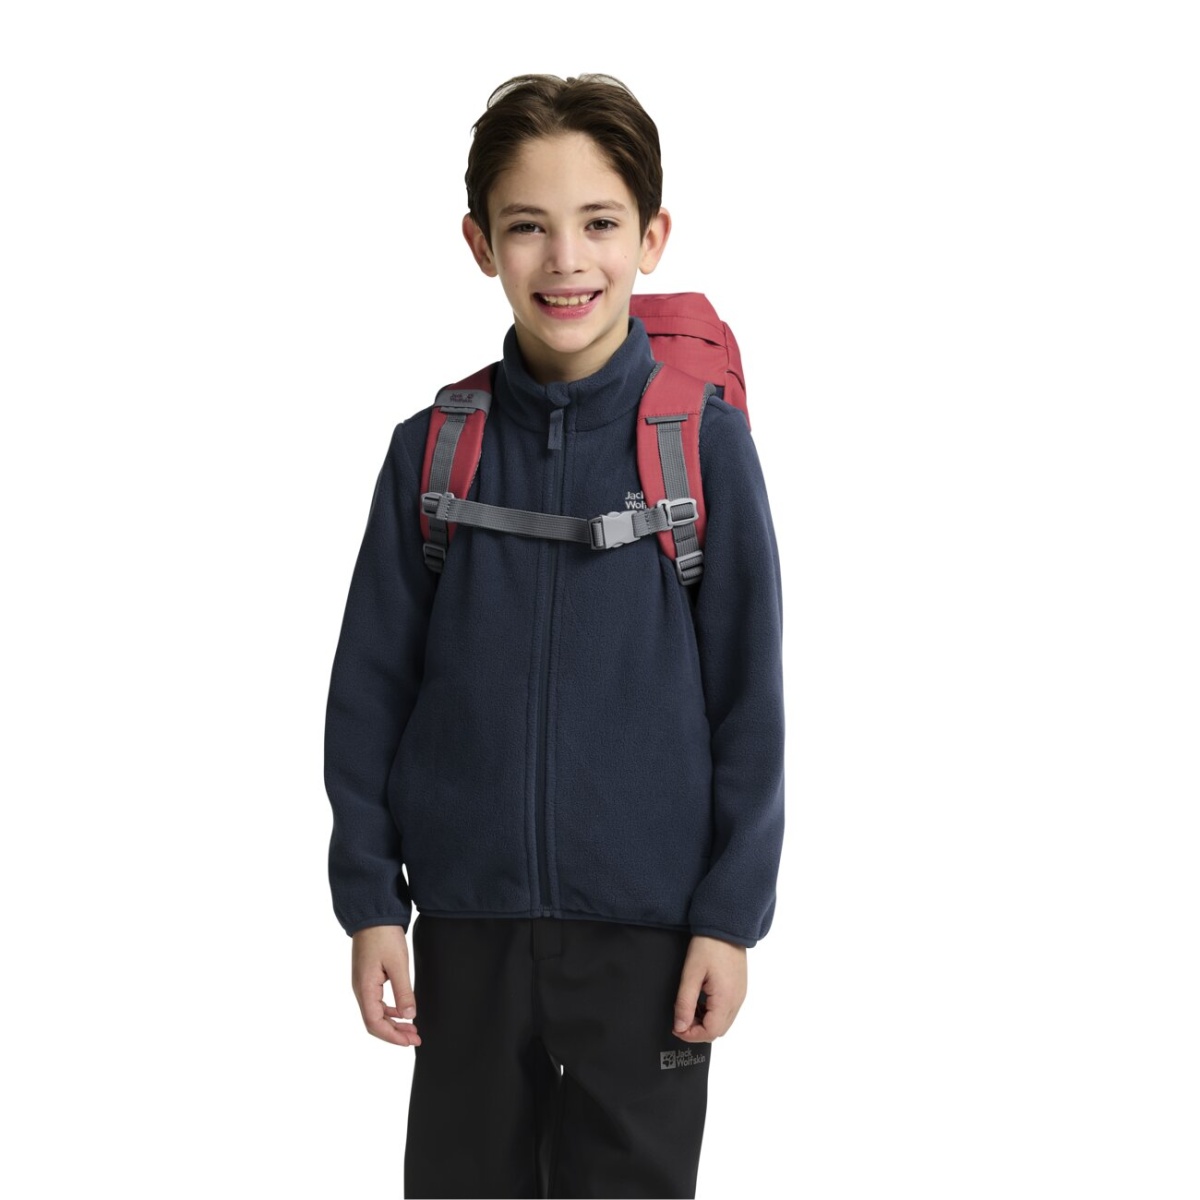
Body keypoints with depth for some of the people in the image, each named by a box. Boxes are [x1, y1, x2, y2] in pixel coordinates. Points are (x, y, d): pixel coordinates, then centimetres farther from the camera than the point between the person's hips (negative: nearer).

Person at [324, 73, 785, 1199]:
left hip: (647, 923, -1)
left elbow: (749, 700, -3)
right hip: (468, 915, 2)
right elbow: (370, 692, 4)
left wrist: (731, 917, -4)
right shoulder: (430, 452, 0)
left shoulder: (705, 443, -5)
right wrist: (370, 901, 1)